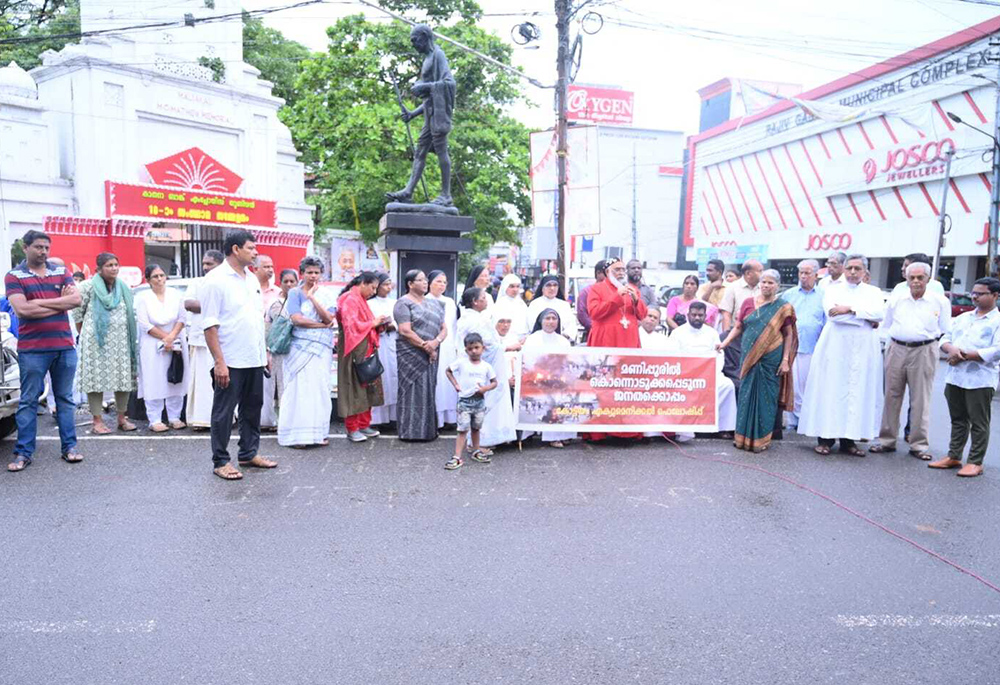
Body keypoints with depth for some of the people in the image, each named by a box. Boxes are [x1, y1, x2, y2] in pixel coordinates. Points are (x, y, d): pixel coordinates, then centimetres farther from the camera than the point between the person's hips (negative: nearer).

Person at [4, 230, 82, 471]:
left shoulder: (61, 272, 10)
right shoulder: (14, 276, 1)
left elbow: (76, 299, -4)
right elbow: (22, 309, -13)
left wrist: (40, 302, -11)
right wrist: (60, 302, -8)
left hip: (64, 346, 3)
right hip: (32, 349, -3)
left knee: (65, 399, 9)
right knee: (28, 401, 4)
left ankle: (69, 447, 17)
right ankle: (24, 452, 11)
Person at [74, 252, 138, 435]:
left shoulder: (123, 288, 11)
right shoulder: (89, 287, -1)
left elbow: (131, 314, 17)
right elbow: (77, 312, 4)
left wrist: (131, 336, 11)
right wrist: (84, 335, 7)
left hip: (120, 340, 4)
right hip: (96, 340, -4)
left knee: (124, 377, 2)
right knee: (97, 377, -2)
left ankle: (122, 418, 13)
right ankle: (97, 421, 4)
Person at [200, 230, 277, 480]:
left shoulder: (252, 279, 12)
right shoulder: (215, 279, -11)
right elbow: (210, 325, -15)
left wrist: (265, 351, 15)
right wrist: (219, 362, -19)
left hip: (255, 359, 8)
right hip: (230, 362, -7)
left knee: (252, 408, 15)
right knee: (224, 412, 3)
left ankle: (249, 453, 28)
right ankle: (220, 461, 14)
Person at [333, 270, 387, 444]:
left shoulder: (360, 300, 19)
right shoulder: (350, 300, -11)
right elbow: (351, 325, -20)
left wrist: (377, 324, 6)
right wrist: (373, 323, -11)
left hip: (366, 351, 10)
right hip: (354, 351, -9)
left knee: (367, 387, 11)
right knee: (354, 388, -3)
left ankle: (364, 425, 18)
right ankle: (352, 429, 4)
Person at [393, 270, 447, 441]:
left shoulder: (434, 303, 16)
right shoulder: (403, 303, -3)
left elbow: (444, 329, 11)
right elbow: (405, 331, -13)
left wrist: (436, 342, -11)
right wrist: (426, 347, -11)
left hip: (431, 356, 6)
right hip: (411, 355, -6)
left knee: (428, 392, 7)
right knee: (413, 392, -3)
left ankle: (427, 430, 14)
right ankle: (411, 431, 4)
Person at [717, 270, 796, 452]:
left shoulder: (783, 308, 0)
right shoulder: (748, 303, 6)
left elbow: (788, 335, 1)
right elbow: (738, 328, 8)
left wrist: (785, 360, -6)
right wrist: (724, 343, -6)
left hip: (771, 359, -2)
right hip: (749, 358, 2)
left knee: (766, 397, 3)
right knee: (746, 395, 5)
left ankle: (762, 438, 13)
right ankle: (743, 436, 14)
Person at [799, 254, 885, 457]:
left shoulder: (873, 292, 15)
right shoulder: (832, 290, 10)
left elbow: (879, 313, -5)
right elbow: (832, 313, -9)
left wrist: (850, 309, -13)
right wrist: (866, 319, -7)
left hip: (863, 350, 2)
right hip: (835, 348, -2)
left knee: (858, 393, 1)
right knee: (831, 391, -3)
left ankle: (849, 439, 7)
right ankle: (826, 438, 1)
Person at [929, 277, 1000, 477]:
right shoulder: (963, 318, 16)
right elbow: (945, 339, 13)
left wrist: (965, 355, -15)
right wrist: (952, 349, -10)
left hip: (980, 380, -6)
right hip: (955, 377, 6)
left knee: (979, 423, 2)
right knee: (958, 420, 14)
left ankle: (975, 462, 9)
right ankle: (954, 457, 23)